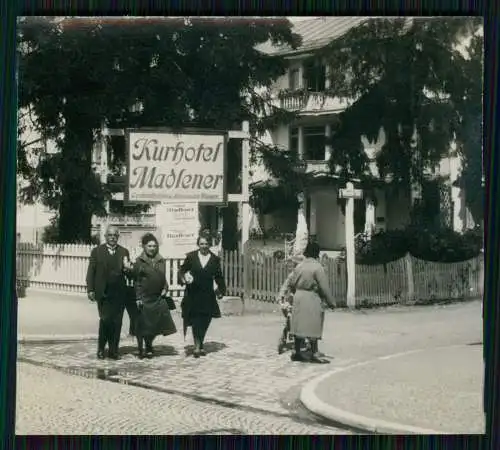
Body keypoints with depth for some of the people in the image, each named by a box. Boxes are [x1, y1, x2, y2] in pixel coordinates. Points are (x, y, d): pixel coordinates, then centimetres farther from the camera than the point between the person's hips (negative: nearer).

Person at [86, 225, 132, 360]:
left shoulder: (124, 252, 11)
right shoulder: (97, 251, 5)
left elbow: (128, 272, 12)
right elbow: (91, 272, 4)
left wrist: (126, 270, -12)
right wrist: (90, 290, -3)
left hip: (119, 293, 2)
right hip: (103, 292, -2)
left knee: (117, 322, 2)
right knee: (105, 320, -9)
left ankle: (113, 350, 11)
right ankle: (101, 349, 8)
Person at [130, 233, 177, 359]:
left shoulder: (161, 261, 9)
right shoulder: (139, 261, -5)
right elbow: (136, 281, -5)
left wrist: (165, 289, 2)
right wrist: (138, 298, -10)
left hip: (158, 298, 4)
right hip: (144, 298, -4)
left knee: (155, 324, 6)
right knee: (142, 325, 2)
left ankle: (149, 346, 27)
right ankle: (141, 349, 15)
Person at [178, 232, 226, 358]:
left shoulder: (215, 259, 5)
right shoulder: (191, 257, 2)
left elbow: (219, 277, 10)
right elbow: (182, 270, 6)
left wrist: (221, 290, 1)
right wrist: (184, 277, -14)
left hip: (207, 295, 2)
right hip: (193, 294, -2)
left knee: (204, 322, 6)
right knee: (195, 320, -8)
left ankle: (200, 345, 21)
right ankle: (197, 346, -7)